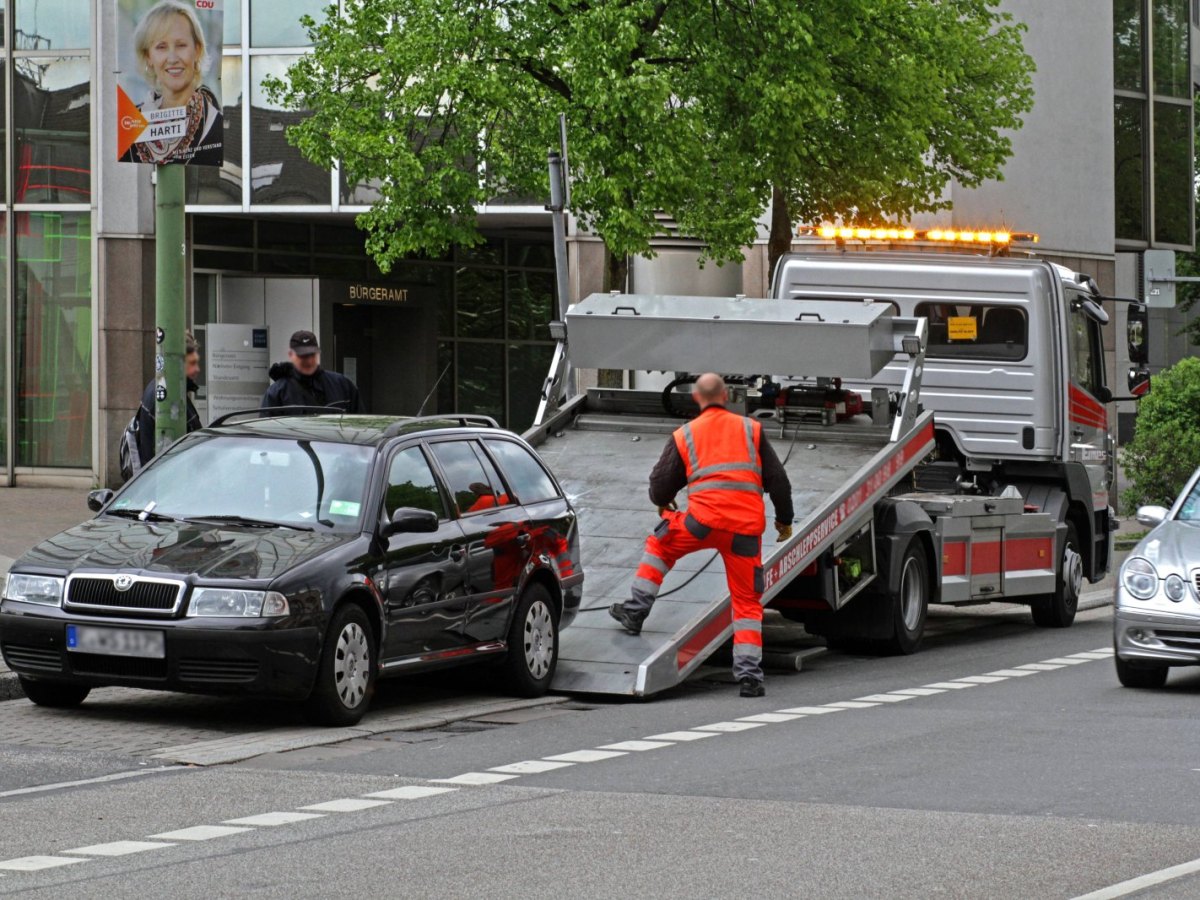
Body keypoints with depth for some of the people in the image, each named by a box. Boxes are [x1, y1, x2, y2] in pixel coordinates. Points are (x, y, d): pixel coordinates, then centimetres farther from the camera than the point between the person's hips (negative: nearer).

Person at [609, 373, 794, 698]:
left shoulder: (684, 436, 10)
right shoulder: (751, 429, 11)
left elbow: (660, 484, 13)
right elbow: (777, 478, 11)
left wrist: (664, 504, 37)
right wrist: (784, 519, 23)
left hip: (704, 519, -1)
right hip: (747, 527, 1)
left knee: (659, 544, 28)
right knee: (748, 602, 8)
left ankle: (636, 610, 24)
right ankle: (749, 673, -1)